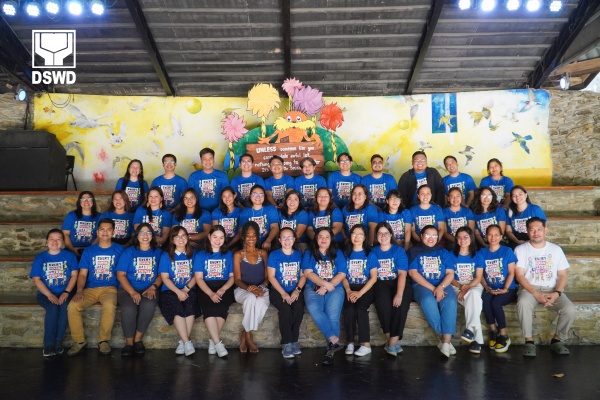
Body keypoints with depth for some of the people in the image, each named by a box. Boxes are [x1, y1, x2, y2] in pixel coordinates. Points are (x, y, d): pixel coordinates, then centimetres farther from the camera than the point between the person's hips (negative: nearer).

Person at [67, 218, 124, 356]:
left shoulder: (119, 250, 7)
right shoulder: (89, 251, 12)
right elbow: (82, 274, 7)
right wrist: (79, 291, -11)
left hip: (110, 288, -2)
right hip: (90, 289, 3)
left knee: (109, 306, -35)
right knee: (72, 306, -25)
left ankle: (104, 340, -13)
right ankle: (79, 341, -5)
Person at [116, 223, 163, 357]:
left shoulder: (158, 252, 9)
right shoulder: (129, 252, 6)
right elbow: (120, 274, 0)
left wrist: (153, 287, -12)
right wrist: (132, 292, -13)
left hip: (149, 290, 1)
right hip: (128, 289, 0)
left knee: (149, 306, -33)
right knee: (129, 308, -32)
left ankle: (138, 339, -12)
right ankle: (129, 342, -10)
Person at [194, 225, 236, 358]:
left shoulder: (228, 255, 17)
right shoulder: (200, 255, 13)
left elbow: (232, 277, 9)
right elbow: (198, 278, 2)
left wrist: (222, 289, -12)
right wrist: (211, 293, -16)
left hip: (224, 289, 1)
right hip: (206, 289, 0)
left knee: (220, 306, -32)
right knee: (209, 307, -32)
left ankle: (213, 340, -21)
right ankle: (218, 343, -31)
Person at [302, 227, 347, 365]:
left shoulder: (337, 254, 15)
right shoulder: (309, 254, 14)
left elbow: (342, 274, 3)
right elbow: (308, 273, 0)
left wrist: (326, 287, -9)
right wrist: (325, 283, -12)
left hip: (335, 288, 0)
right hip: (314, 289, 0)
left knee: (332, 314, -27)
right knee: (314, 309, -32)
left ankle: (330, 350, -24)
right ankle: (334, 340, -33)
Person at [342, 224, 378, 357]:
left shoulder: (370, 254, 6)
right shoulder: (346, 254, 12)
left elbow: (374, 277, -1)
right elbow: (343, 276, 7)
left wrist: (360, 293, -14)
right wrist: (348, 290, -12)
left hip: (366, 289, -2)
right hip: (350, 289, 2)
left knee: (360, 307, -30)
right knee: (348, 308, -28)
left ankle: (366, 344, -23)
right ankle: (350, 342, -20)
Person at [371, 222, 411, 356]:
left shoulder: (399, 250, 4)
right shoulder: (372, 251, 11)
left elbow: (402, 273, -8)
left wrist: (399, 294, -23)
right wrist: (372, 289, -13)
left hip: (398, 283, 0)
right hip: (380, 284, 0)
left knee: (401, 302, -34)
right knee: (383, 301, -34)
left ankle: (393, 341, -26)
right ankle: (390, 339, -22)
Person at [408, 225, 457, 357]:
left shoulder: (443, 252, 18)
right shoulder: (414, 252, 11)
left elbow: (450, 273, 7)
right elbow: (413, 273, -2)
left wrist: (440, 287, -15)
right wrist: (432, 289, -13)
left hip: (443, 285, 2)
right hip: (422, 285, -2)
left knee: (450, 301, -31)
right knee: (428, 300, -36)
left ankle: (446, 341, -34)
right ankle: (442, 337, -26)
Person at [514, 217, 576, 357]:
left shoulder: (556, 249, 8)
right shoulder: (520, 249, 0)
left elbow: (562, 275, 6)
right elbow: (520, 275, -6)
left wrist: (557, 293, -13)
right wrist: (536, 294, -18)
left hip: (552, 289, 2)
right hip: (529, 288, -2)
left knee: (570, 310, -25)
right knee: (523, 303, -36)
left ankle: (557, 339, 1)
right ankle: (529, 341, -20)